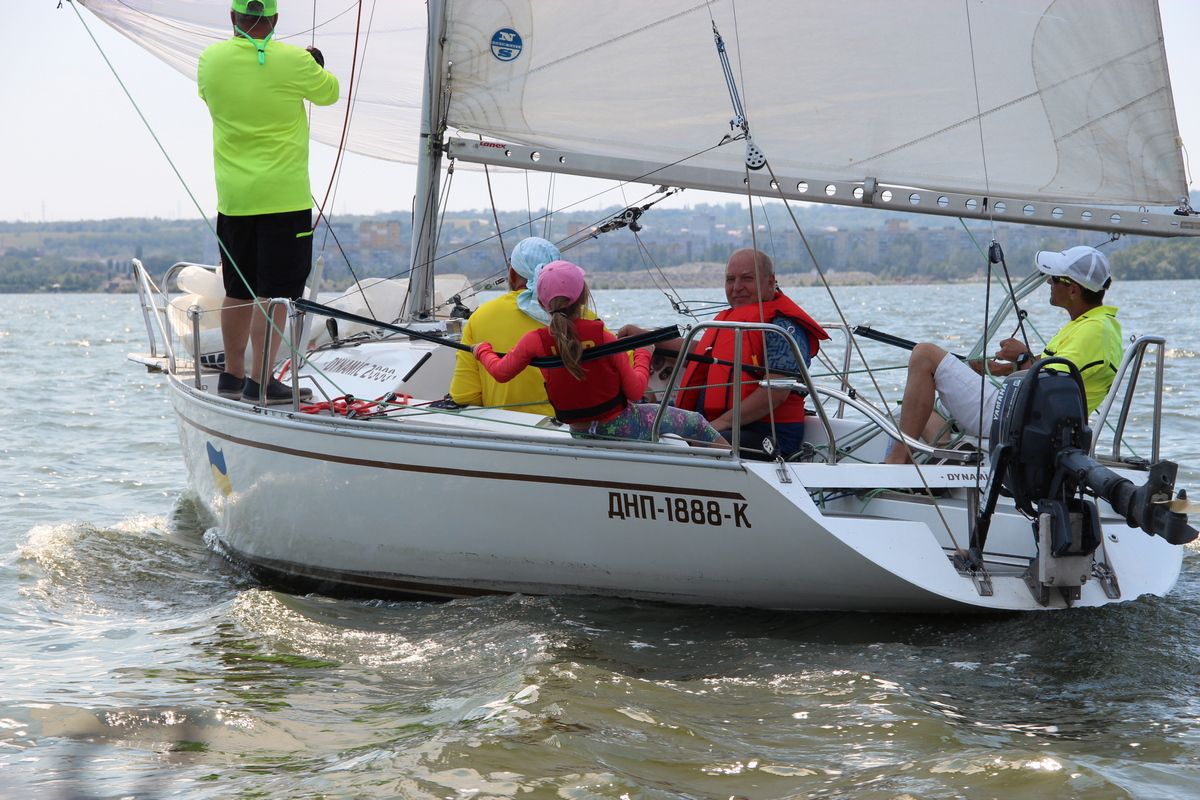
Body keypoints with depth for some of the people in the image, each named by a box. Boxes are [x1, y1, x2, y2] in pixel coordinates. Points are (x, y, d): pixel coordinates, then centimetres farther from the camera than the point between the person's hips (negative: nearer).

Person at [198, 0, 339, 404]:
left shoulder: (210, 59, 2)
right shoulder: (293, 61, -10)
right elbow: (329, 92, 8)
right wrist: (318, 65, 29)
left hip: (232, 197, 5)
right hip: (283, 196, -5)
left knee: (238, 291, 16)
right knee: (274, 293, -3)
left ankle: (232, 375, 24)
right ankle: (259, 382, -6)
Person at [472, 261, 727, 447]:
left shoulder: (534, 341, -12)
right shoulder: (603, 338, -19)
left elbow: (500, 372, 5)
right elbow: (634, 391, -13)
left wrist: (482, 350, 25)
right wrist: (643, 355, 5)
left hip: (580, 434, 5)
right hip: (619, 427, -5)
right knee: (695, 423, 11)